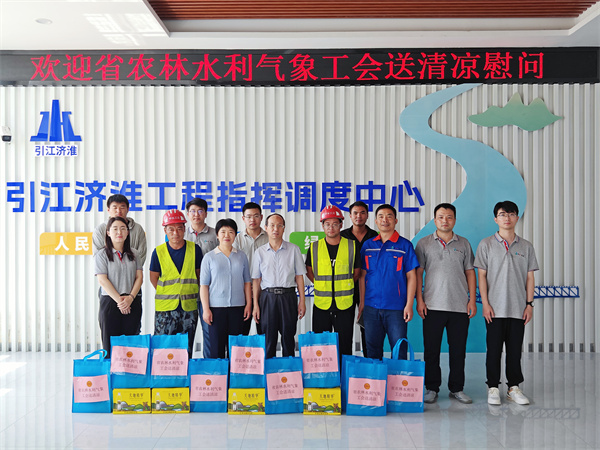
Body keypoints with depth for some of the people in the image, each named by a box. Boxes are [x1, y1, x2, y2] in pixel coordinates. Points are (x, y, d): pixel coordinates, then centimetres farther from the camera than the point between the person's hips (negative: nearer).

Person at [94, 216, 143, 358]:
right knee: (110, 345, -2)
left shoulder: (134, 254, 13)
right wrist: (119, 300, -13)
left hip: (133, 303, 3)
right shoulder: (102, 255, 3)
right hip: (110, 303, -3)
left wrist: (130, 297, -9)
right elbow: (103, 280, -6)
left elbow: (139, 277, 7)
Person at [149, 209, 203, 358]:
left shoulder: (194, 249, 1)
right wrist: (166, 294, 3)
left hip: (189, 307, 1)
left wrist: (194, 294, 7)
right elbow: (154, 277, 8)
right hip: (165, 308, -1)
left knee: (187, 349, 8)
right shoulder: (158, 252, -1)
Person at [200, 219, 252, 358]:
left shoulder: (241, 256, 10)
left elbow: (247, 282, 12)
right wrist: (206, 309, -6)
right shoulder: (209, 257, 3)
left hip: (238, 306, 2)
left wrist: (248, 304, 4)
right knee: (217, 347, -1)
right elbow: (204, 285, 1)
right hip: (216, 307, -2)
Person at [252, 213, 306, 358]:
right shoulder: (260, 252, 7)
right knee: (268, 338, 3)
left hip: (288, 296, 0)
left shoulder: (293, 249, 5)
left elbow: (299, 276, 6)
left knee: (288, 337, 5)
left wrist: (302, 301, 1)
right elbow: (256, 280, 8)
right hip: (267, 296, 0)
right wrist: (255, 305, 3)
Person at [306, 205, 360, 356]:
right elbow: (309, 271, 15)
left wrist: (343, 285, 2)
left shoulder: (352, 246, 2)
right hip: (321, 304, 1)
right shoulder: (314, 248, 3)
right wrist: (322, 285, 5)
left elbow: (356, 273, 10)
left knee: (345, 348, 6)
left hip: (345, 305, -1)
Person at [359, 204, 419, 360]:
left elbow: (411, 277, -1)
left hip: (396, 307, -3)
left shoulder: (405, 245, 0)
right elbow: (363, 275, 11)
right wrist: (362, 302, 7)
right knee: (372, 351, 10)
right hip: (371, 306, 3)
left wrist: (409, 305, -7)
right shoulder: (368, 245, 8)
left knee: (399, 350, 0)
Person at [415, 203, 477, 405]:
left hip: (460, 306, 2)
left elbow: (470, 273, 10)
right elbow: (418, 273, 4)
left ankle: (456, 388, 18)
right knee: (431, 349, 2)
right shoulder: (424, 244, 5)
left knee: (458, 349, 6)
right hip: (433, 305, -1)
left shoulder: (464, 244, 10)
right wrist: (419, 300, -4)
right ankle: (431, 388, 15)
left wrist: (472, 300, 2)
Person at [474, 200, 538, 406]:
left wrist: (529, 304, 2)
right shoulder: (486, 244, 2)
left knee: (515, 350, 8)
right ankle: (493, 387, 12)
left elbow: (530, 277, 9)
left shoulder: (526, 246, 9)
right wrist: (485, 303, -8)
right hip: (494, 308, -2)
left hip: (518, 308, 2)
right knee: (494, 349, 3)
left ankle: (514, 387, 18)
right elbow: (482, 275, -1)